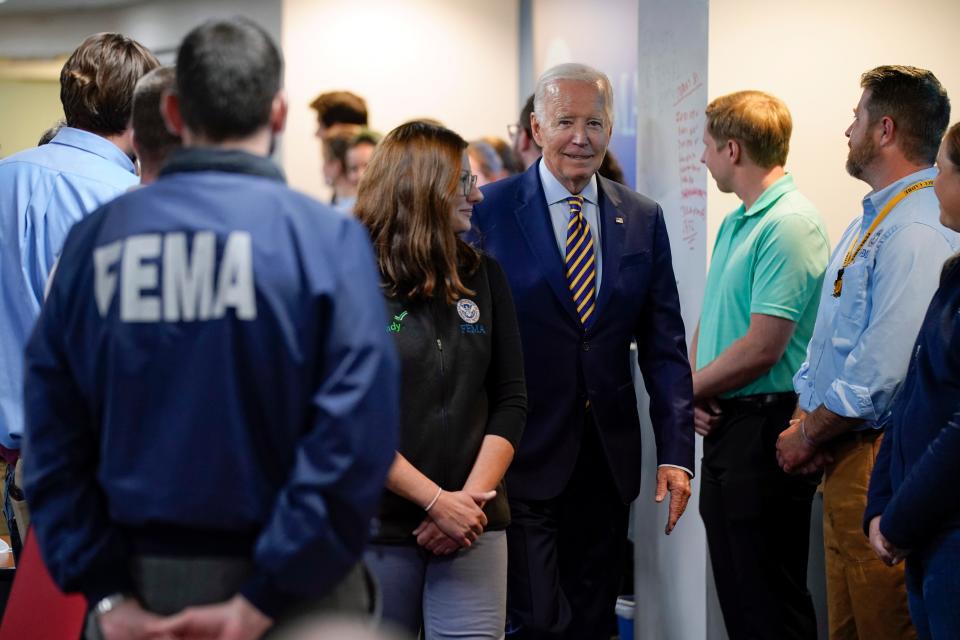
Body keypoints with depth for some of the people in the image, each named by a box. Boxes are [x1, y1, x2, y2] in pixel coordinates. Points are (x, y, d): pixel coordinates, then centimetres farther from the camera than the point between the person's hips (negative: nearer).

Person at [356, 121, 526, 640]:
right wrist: (437, 501, -13)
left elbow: (510, 401, 8)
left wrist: (472, 498, -6)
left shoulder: (483, 276, 9)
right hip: (376, 529, -3)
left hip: (472, 526, 3)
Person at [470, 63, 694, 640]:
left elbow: (664, 346, 7)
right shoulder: (491, 211, -4)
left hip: (609, 458, 4)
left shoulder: (643, 219, 7)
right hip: (526, 458, -4)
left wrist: (676, 454, -1)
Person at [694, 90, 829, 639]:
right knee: (735, 594, 15)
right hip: (724, 428, 10)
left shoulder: (790, 224, -17)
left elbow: (761, 348, -21)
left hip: (764, 429, -10)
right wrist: (695, 393, 0)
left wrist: (691, 388, -7)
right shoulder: (735, 223, 14)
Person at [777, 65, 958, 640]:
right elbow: (826, 340, 22)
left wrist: (809, 435, -10)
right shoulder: (867, 224, 16)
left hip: (880, 460, -10)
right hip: (845, 457, 10)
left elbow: (882, 371, -22)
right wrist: (805, 418, 6)